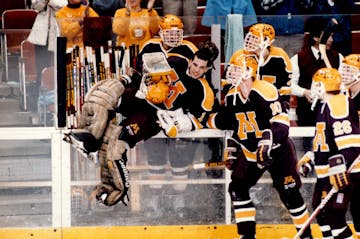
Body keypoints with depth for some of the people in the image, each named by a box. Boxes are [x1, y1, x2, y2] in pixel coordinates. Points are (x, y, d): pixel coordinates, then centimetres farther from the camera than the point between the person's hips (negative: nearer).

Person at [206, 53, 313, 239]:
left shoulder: (265, 91, -22)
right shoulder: (232, 96, 3)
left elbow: (281, 121, -26)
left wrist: (267, 141, -36)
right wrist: (231, 150, 12)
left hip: (277, 150, -7)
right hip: (250, 152, 7)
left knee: (289, 194, -5)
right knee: (237, 188, -4)